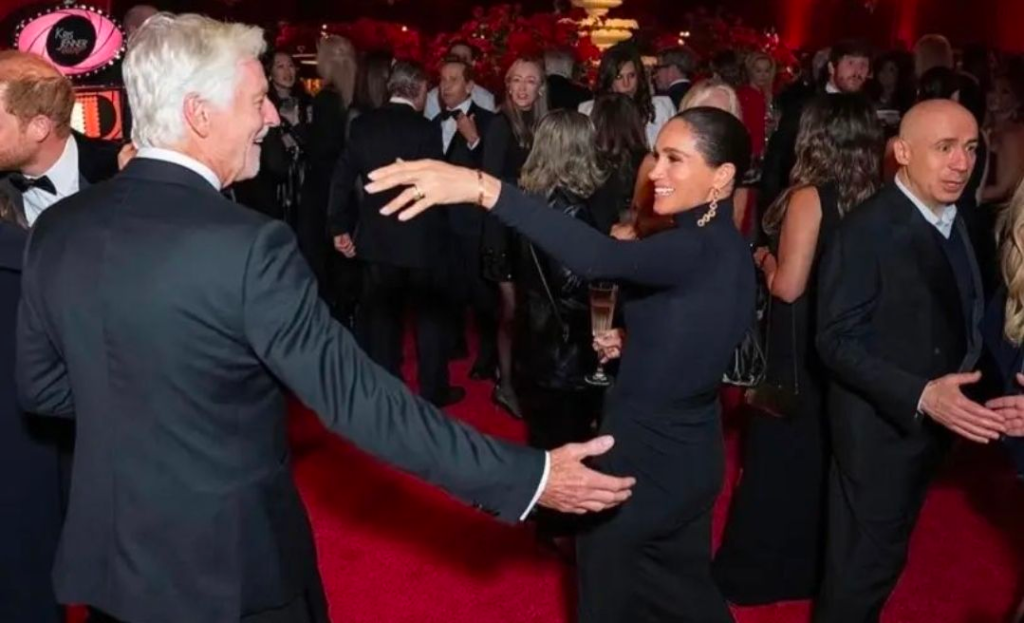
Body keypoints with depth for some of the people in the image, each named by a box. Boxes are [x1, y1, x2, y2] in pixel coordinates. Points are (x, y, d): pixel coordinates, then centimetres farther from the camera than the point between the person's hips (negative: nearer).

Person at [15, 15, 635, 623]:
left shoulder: (57, 228, -4)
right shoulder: (246, 245, -25)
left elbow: (41, 386, 7)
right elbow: (357, 397, -26)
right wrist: (530, 475, -22)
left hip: (106, 556, 6)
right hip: (226, 571, -5)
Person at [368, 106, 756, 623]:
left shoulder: (700, 249, -26)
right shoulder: (725, 248, 3)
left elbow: (599, 257, -45)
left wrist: (482, 187, -53)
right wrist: (630, 344, 0)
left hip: (644, 463, -9)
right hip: (688, 458, 9)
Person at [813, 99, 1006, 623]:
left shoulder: (960, 220, 2)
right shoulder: (866, 231, -22)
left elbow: (959, 317, 8)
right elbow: (836, 341, -24)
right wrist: (919, 395, -32)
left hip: (932, 421, 7)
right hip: (879, 427, -7)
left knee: (885, 549, 24)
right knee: (865, 559, 7)